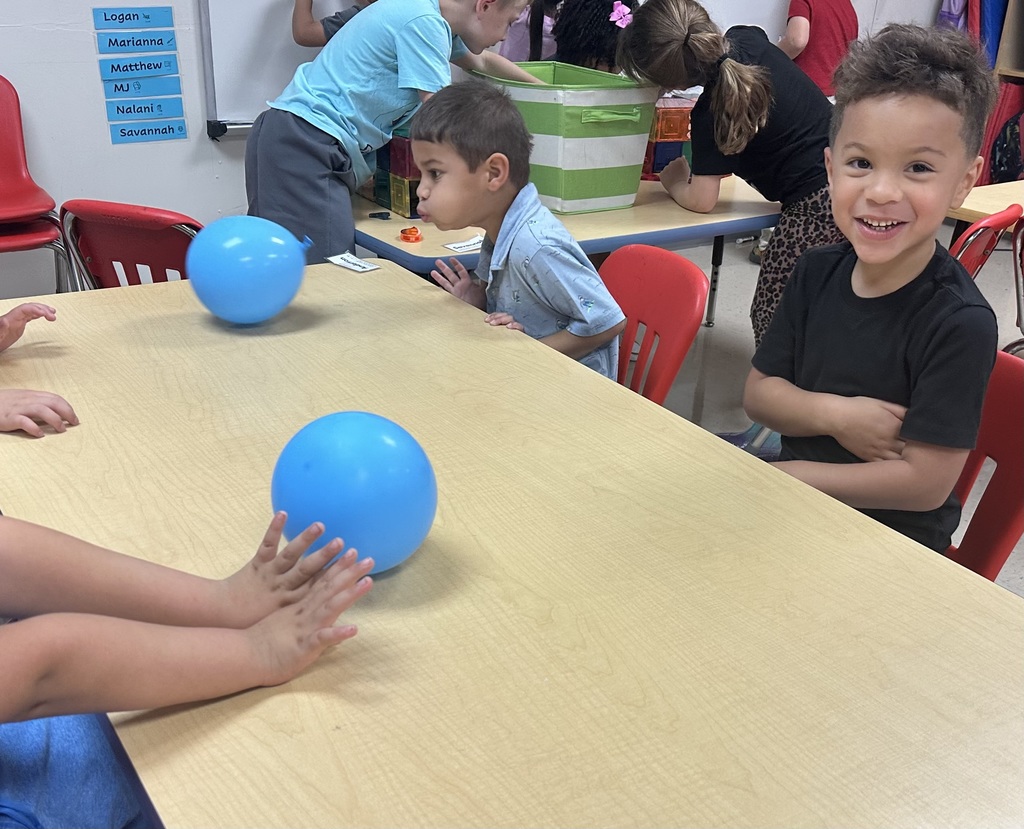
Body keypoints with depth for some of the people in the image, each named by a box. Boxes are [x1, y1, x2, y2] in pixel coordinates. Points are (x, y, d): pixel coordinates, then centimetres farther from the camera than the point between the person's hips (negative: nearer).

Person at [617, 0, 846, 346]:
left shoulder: (710, 115, -18)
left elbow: (700, 201, -13)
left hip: (819, 209, -9)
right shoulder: (749, 37, 3)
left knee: (772, 321, 1)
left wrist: (673, 179, 10)